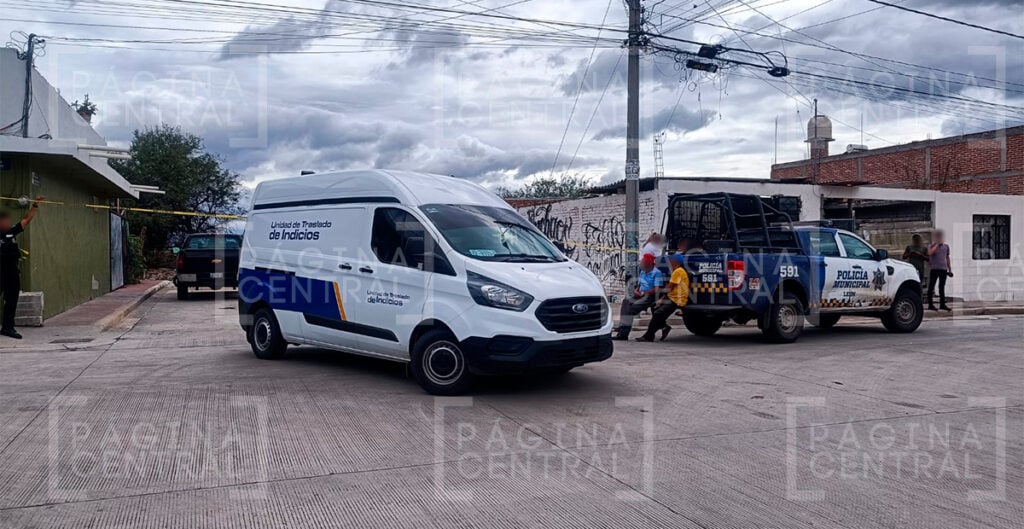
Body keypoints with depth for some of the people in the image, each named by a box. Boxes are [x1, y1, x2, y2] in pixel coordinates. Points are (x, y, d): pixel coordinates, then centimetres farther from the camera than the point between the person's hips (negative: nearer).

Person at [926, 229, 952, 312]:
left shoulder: (946, 246, 13)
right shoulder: (931, 246, -1)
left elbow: (947, 258, 20)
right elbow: (930, 253, -22)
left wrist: (950, 269, 18)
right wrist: (936, 244, -14)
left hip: (943, 269, 5)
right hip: (934, 269, -5)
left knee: (942, 287, 10)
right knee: (931, 287, -3)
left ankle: (942, 304, 15)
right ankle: (930, 305, 1)